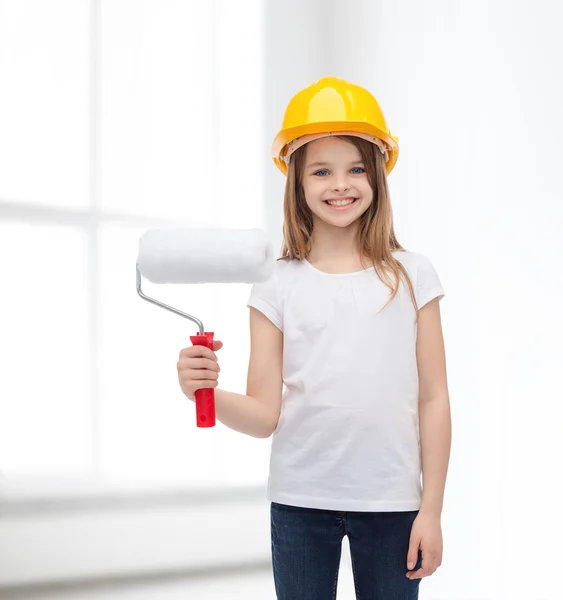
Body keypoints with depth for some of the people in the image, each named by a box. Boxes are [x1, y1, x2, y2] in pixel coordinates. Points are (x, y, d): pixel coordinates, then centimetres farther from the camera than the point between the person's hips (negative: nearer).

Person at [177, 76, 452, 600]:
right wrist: (208, 391, -22)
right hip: (301, 500, 0)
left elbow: (433, 399, 3)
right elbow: (264, 416, -2)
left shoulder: (411, 275, 2)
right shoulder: (279, 285, 1)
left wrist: (431, 510, 0)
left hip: (390, 501, 0)